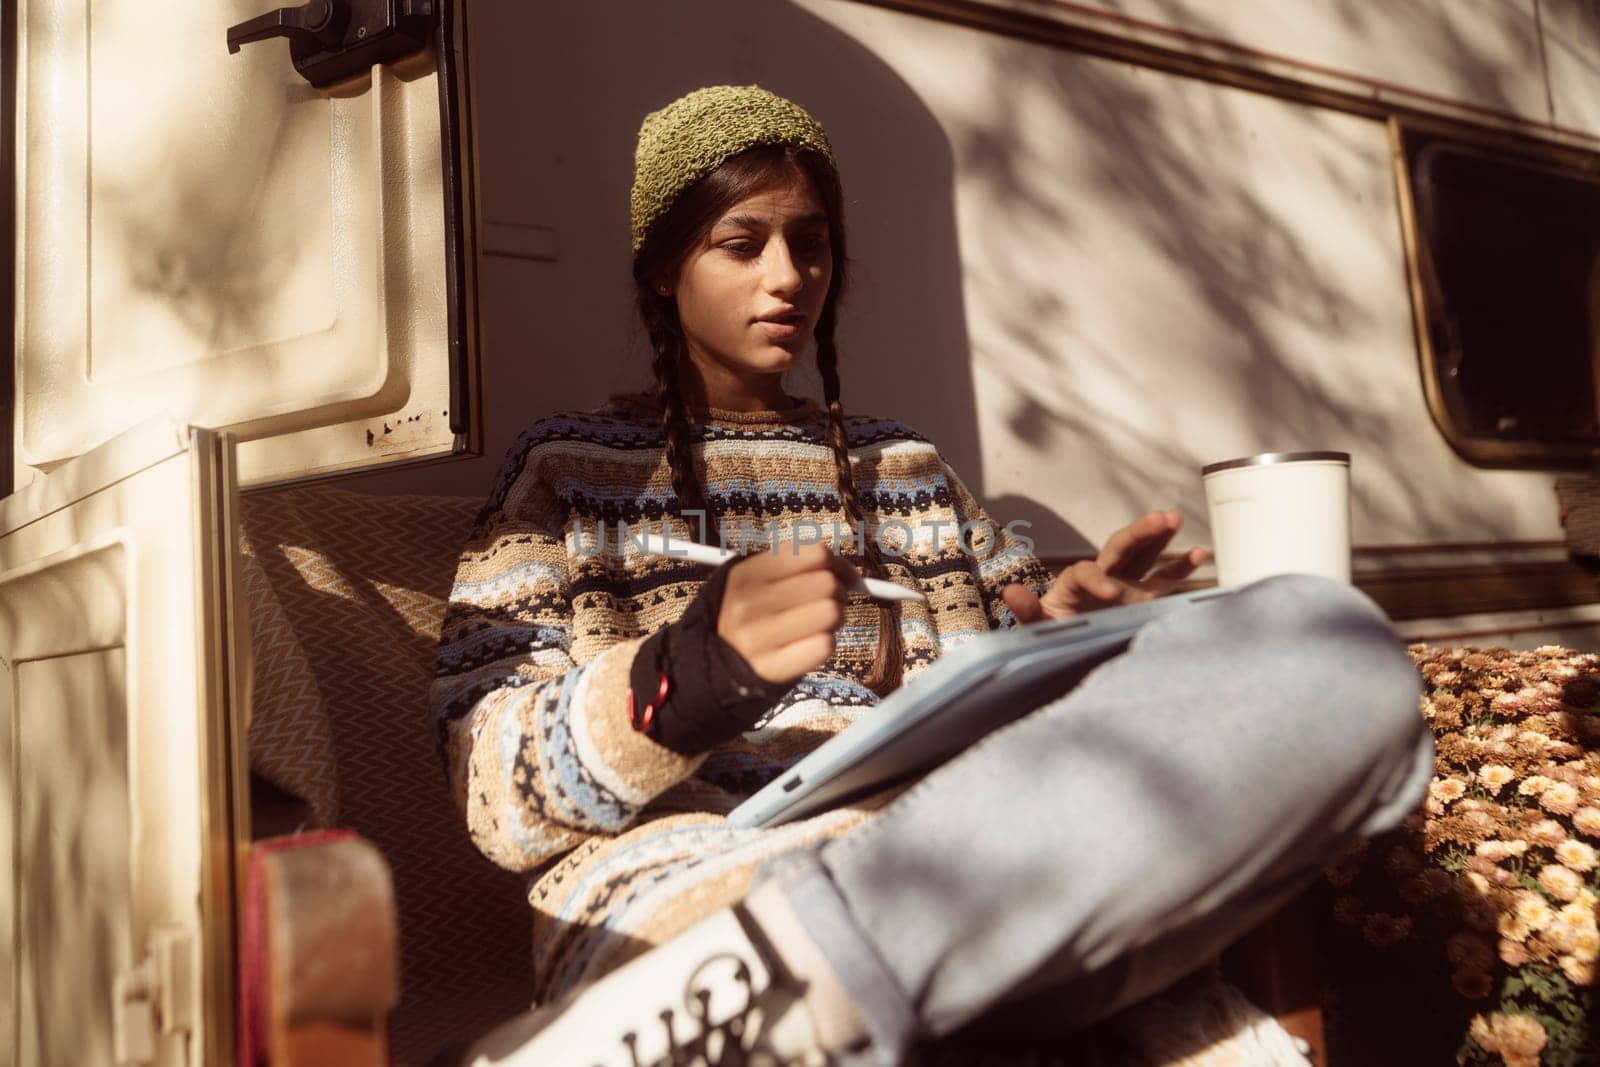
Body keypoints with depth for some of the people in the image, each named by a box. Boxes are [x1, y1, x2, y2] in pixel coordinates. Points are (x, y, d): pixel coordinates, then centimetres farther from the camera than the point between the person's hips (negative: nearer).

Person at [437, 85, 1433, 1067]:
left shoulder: (903, 461, 28)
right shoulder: (570, 466, 15)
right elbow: (500, 796, 4)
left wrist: (1076, 622, 1)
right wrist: (687, 677, -17)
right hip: (695, 878, -7)